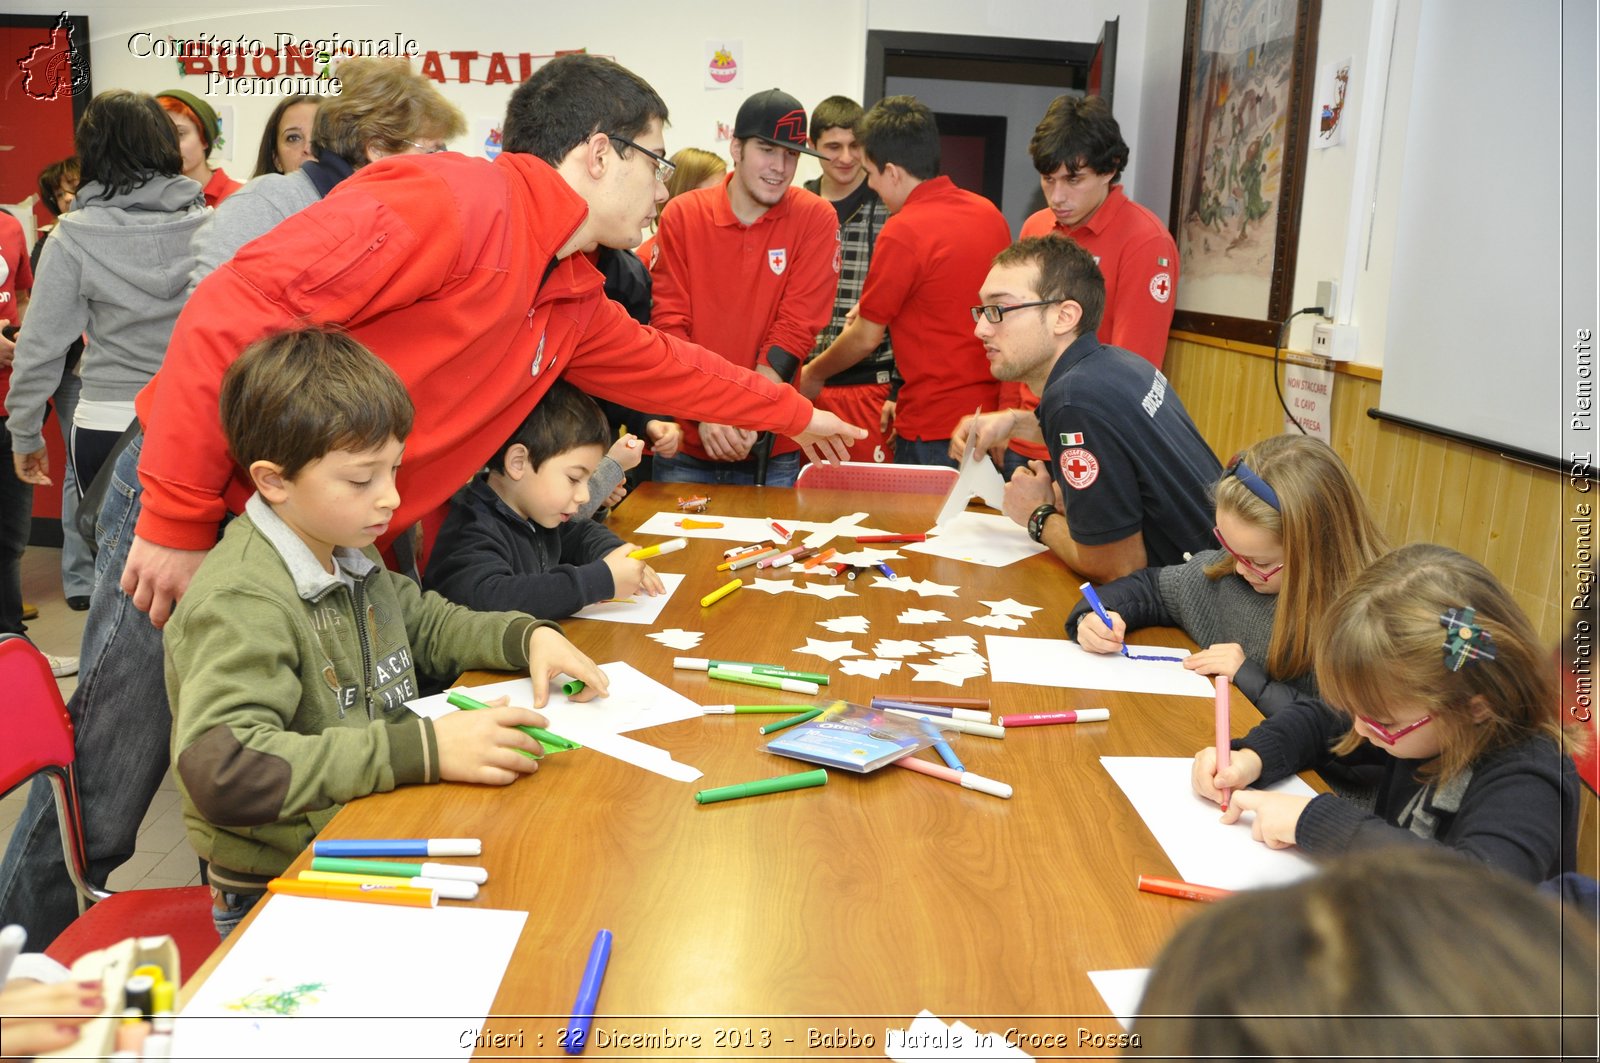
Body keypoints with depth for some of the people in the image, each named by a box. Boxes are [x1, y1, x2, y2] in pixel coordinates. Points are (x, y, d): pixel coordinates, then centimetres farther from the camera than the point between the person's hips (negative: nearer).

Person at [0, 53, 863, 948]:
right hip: (186, 522, -8)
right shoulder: (457, 200, -20)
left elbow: (660, 363, 29)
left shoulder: (572, 303, 9)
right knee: (102, 813, 2)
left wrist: (795, 414, 37)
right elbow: (237, 308, -24)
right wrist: (177, 520, -22)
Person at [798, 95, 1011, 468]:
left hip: (933, 429, -7)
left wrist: (813, 374, 12)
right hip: (989, 412, 7)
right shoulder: (989, 213, 6)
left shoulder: (903, 233, -16)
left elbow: (865, 337, -6)